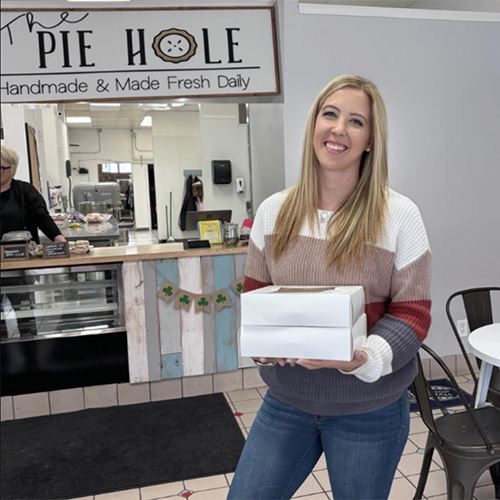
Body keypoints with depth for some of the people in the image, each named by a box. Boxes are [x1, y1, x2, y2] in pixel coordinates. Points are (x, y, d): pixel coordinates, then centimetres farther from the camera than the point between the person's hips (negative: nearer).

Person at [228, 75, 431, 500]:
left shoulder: (399, 215, -10)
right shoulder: (274, 211, -1)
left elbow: (413, 312, -8)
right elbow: (255, 293, 6)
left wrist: (363, 358, -26)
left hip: (369, 411, -2)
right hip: (285, 400, 3)